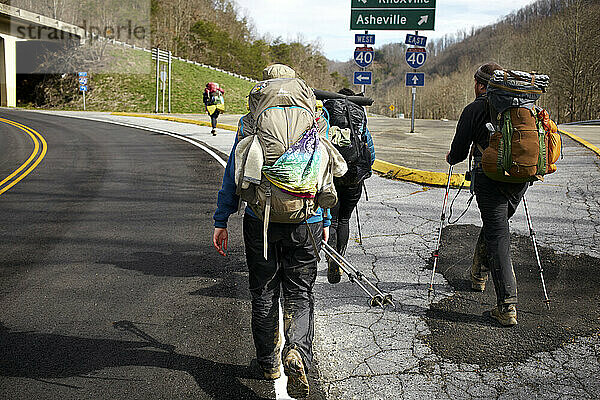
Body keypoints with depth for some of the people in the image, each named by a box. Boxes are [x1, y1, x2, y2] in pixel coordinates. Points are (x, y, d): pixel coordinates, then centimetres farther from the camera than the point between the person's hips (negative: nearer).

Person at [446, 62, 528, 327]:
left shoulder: (474, 109, -3)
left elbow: (458, 152, 0)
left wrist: (451, 158, 23)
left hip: (489, 178, -5)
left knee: (498, 237, -5)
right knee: (494, 224, 26)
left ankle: (507, 307, -10)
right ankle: (479, 274, 44)